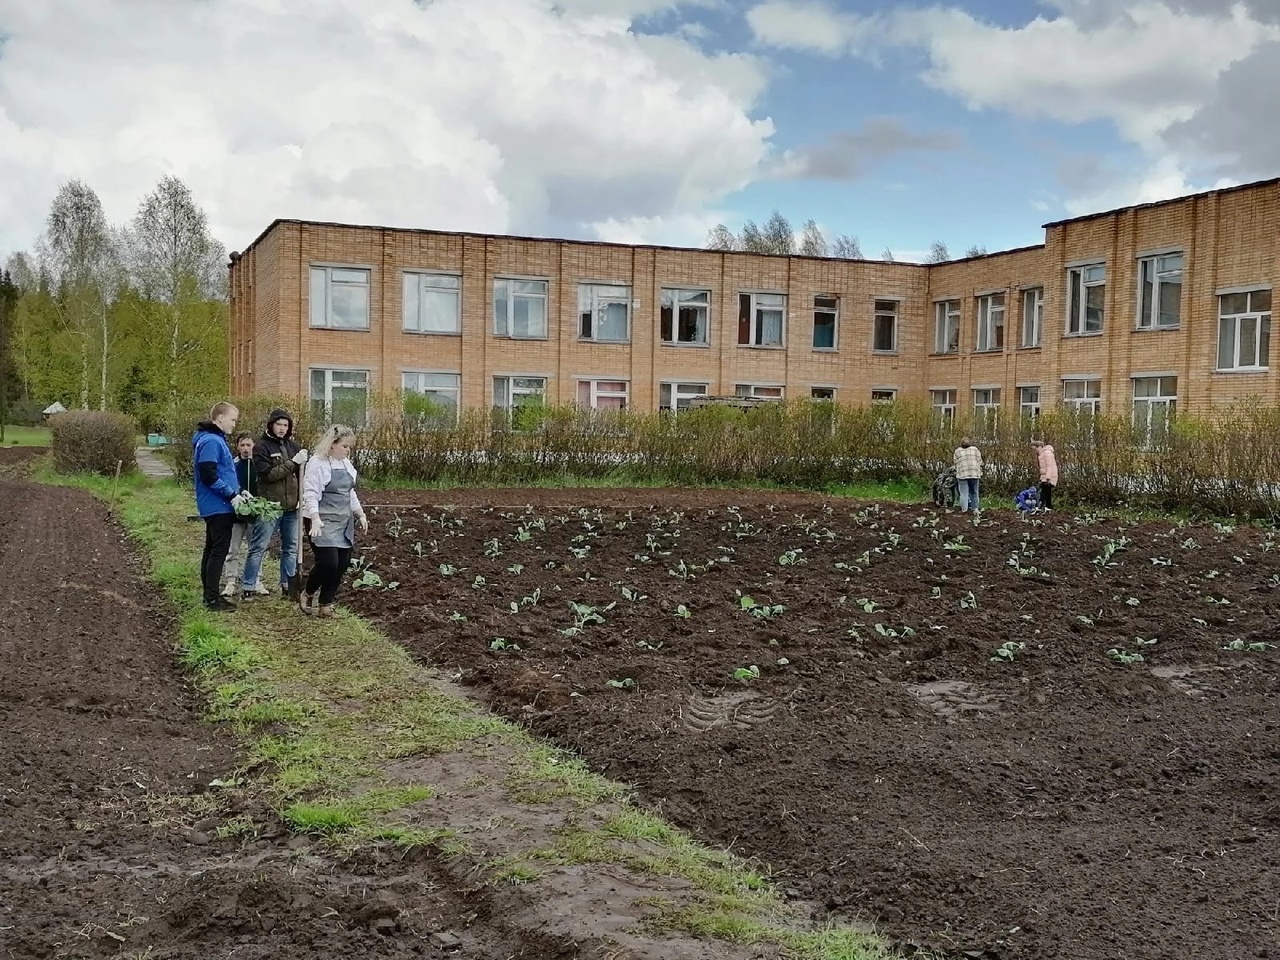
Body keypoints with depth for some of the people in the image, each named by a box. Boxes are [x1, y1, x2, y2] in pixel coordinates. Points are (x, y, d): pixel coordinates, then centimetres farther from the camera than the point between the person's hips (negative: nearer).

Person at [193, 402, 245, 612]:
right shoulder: (211, 441, -17)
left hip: (216, 506, 10)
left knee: (212, 550, 14)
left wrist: (236, 492, 13)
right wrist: (232, 495, -18)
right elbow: (209, 476, -23)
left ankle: (210, 594, 21)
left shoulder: (216, 439, 15)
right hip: (218, 506, -10)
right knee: (219, 551, -7)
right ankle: (212, 598, -4)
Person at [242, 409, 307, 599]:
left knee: (291, 547, 12)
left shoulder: (294, 446, 9)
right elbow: (268, 474, -16)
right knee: (259, 547, 0)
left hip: (292, 506, 5)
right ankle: (249, 586, 5)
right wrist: (293, 463, -21)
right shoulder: (261, 447, -6)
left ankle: (288, 585, 21)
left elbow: (304, 471, 17)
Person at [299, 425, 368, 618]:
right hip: (323, 522, -8)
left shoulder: (345, 463, 13)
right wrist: (315, 519, -30)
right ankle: (307, 594, 12)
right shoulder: (317, 463, -12)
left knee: (342, 563, 3)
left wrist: (360, 514, 19)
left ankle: (325, 604, 14)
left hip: (344, 522, 8)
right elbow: (311, 493, -19)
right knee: (328, 562, -14)